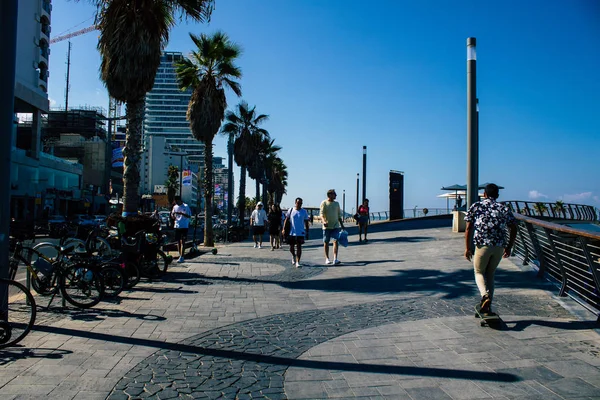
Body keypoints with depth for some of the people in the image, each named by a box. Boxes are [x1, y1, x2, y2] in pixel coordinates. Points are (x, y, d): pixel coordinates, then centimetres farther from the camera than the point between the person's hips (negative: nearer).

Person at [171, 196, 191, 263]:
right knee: (178, 242, 9)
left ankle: (182, 257, -8)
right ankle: (180, 256, 19)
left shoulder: (186, 206, -4)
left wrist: (181, 213, -23)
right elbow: (173, 217, 15)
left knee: (183, 242, -7)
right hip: (177, 226, 5)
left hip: (184, 227, -5)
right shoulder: (175, 207, 11)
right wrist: (172, 214, -8)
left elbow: (189, 216, -9)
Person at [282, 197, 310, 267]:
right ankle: (293, 256, 42)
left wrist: (307, 230, 5)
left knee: (299, 247, -4)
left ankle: (297, 262, -1)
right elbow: (286, 220, 3)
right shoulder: (290, 210, 0)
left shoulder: (304, 211, 1)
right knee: (291, 247, 11)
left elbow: (306, 222, 8)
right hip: (291, 232, 1)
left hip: (300, 233, -1)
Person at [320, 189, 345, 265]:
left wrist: (342, 224, 16)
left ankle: (335, 259, -13)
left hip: (335, 226, 3)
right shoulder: (324, 203, -2)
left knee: (336, 241, -10)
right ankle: (327, 258, 17)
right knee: (326, 242, 6)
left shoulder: (336, 203, 13)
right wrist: (323, 221, -27)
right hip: (327, 226, -3)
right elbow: (322, 214, -9)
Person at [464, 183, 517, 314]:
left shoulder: (476, 206, 6)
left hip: (482, 245, -3)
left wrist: (467, 247, 4)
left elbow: (468, 228, -1)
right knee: (490, 274, 18)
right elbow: (514, 229, 10)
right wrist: (509, 247, 18)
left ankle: (485, 295, -14)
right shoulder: (504, 208, 13)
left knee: (479, 273, 14)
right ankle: (488, 306, 17)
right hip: (499, 247, 3)